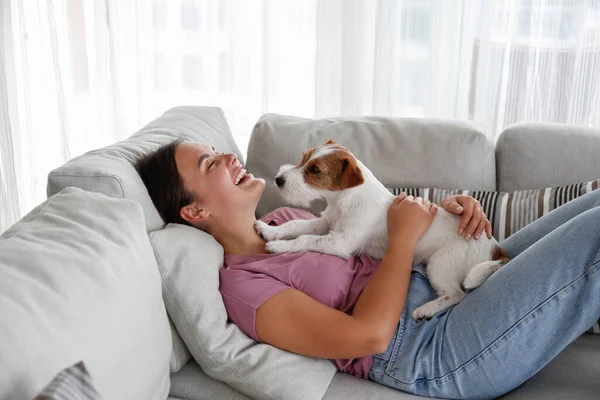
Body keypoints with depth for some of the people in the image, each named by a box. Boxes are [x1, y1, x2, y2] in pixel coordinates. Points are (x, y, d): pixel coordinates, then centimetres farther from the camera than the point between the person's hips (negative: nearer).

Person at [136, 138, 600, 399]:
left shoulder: (283, 219, 16)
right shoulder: (241, 286, -12)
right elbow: (368, 334, -22)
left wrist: (440, 209, 1)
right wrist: (405, 235, -12)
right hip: (438, 349, -9)